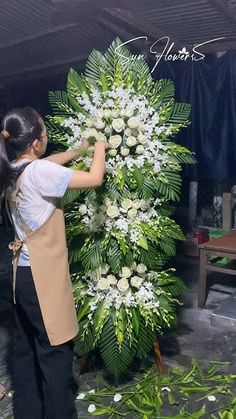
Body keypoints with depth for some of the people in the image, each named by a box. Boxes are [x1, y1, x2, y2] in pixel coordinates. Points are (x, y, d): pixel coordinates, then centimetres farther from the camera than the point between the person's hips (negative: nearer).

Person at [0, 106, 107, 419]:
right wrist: (100, 148, 1)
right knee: (55, 350, 5)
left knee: (26, 349, 19)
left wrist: (79, 150, 30)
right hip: (42, 275, -9)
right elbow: (95, 179, -17)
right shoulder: (39, 172, -19)